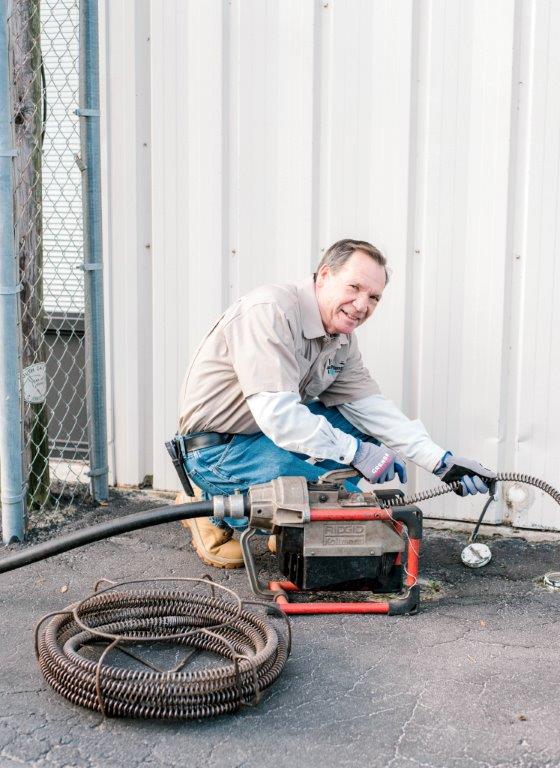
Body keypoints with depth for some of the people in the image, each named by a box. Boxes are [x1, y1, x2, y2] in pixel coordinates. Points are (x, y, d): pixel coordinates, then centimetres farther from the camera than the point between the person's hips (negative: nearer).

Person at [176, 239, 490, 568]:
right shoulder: (270, 311, -25)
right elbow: (278, 415, -32)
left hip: (272, 435, 9)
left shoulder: (343, 341, 3)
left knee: (366, 429, 0)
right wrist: (356, 452, -25)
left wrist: (443, 462, -8)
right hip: (217, 449, -9)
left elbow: (372, 408, 1)